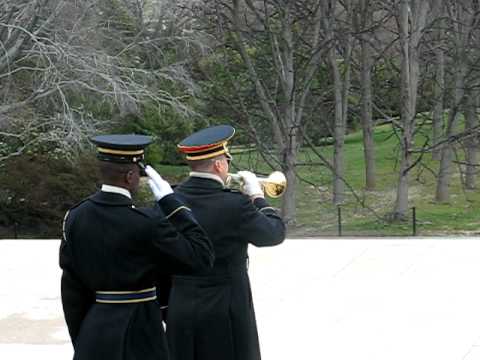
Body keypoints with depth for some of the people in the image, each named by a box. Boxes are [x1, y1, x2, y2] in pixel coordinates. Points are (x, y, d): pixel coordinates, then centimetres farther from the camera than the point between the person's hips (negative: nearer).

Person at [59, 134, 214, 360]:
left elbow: (72, 288, 6)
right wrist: (170, 201, -10)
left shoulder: (75, 217, 0)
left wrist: (81, 341, 17)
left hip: (94, 334, 6)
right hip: (139, 336, -6)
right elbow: (201, 257, -11)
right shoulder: (146, 224, -18)